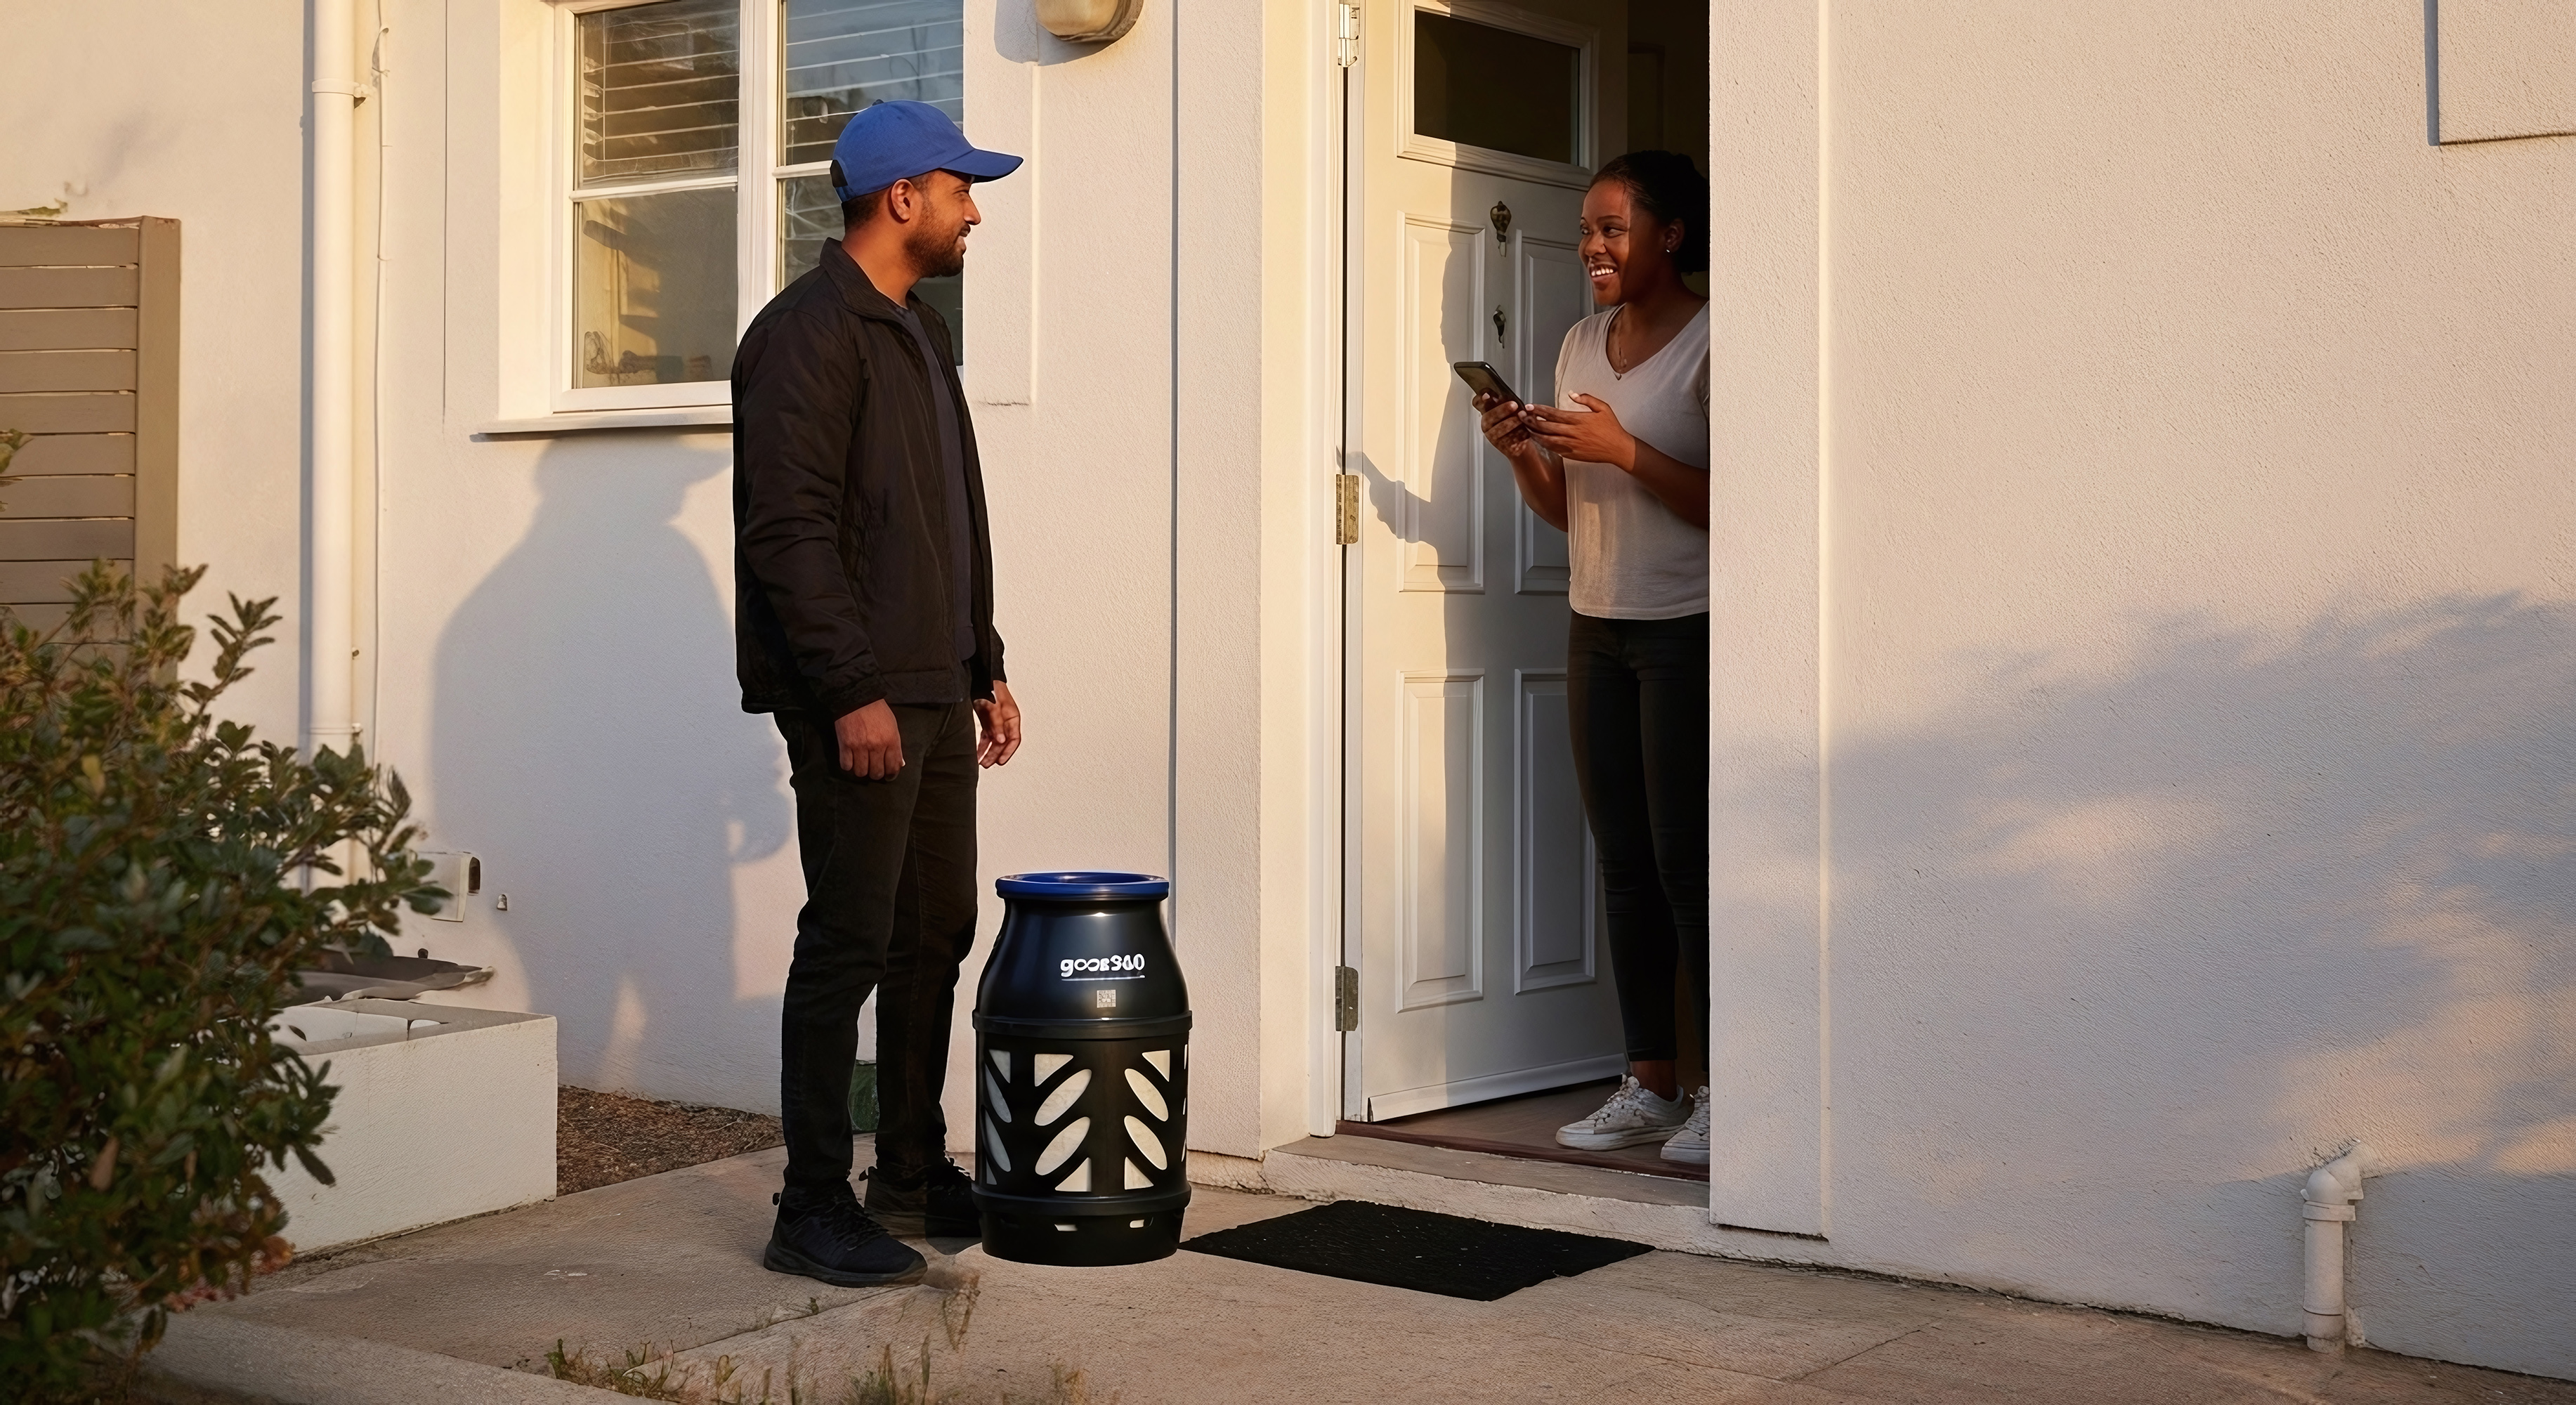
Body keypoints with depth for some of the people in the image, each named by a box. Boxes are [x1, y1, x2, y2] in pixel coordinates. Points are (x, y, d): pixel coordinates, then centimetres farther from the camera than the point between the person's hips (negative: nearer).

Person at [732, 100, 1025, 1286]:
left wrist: (985, 668, 20)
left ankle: (914, 1172, 24)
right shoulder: (808, 333, -11)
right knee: (849, 944, -6)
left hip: (933, 694, 9)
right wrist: (852, 688, -22)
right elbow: (789, 530, -18)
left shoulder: (919, 334, 19)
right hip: (856, 700, -9)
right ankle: (813, 1210, 1)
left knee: (936, 934, 13)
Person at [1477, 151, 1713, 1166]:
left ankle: (1718, 1092, 2)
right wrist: (1522, 453, -1)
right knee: (1624, 868, 8)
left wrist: (1625, 450, -20)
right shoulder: (1582, 345, 13)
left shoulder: (1708, 344, -8)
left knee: (1686, 864, -6)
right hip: (1597, 627, 7)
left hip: (1687, 631, -7)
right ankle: (1649, 1082, 15)